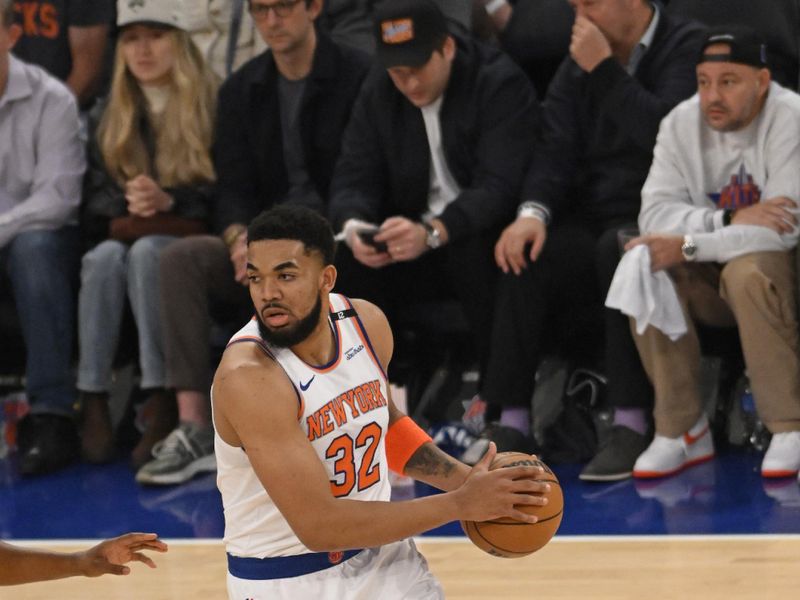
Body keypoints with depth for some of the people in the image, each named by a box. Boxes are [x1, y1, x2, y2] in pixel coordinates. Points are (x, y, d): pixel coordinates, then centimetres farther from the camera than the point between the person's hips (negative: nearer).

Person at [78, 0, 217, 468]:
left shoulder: (213, 105, 3)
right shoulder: (111, 116, 17)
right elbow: (95, 196, 11)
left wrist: (168, 200, -20)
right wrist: (128, 202, -12)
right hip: (124, 232, 3)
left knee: (146, 251, -37)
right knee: (105, 257, -33)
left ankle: (162, 405, -43)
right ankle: (93, 402, -37)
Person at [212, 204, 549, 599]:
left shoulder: (367, 323, -7)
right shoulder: (247, 376, -27)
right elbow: (318, 525, -28)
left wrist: (463, 479, 0)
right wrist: (459, 505, -25)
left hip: (379, 554, 5)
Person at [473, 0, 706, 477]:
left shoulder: (687, 47, -4)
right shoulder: (578, 63, 15)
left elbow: (663, 131, -21)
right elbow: (556, 150, 5)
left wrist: (603, 69, -17)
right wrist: (534, 212, -14)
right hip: (593, 219, 5)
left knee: (618, 248, -37)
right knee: (525, 256, -23)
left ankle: (632, 424, -34)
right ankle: (511, 422, -23)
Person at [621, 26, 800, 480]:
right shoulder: (682, 124, -4)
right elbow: (654, 214, -13)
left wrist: (689, 246, -28)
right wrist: (730, 220, -28)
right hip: (713, 280, 5)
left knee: (747, 271, -37)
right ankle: (683, 429, -15)